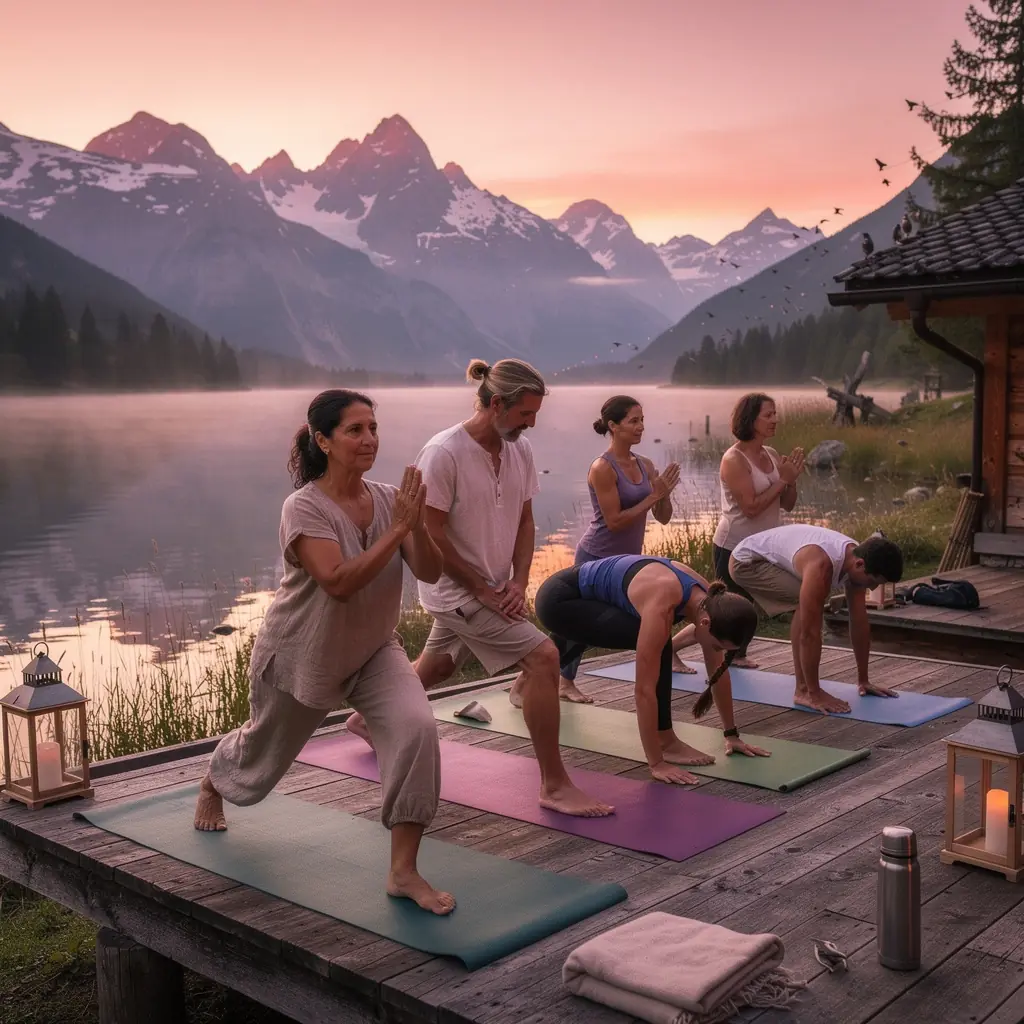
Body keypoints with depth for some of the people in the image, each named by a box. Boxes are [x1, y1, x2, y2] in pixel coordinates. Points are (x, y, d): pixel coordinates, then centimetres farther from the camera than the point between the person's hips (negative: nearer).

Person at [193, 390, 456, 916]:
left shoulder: (388, 499, -9)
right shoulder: (304, 507, -24)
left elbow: (430, 572, -16)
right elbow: (339, 582, -36)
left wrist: (417, 523, -34)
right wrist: (397, 528, -37)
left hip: (372, 652, 3)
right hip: (300, 656, -3)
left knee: (416, 729, -25)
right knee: (261, 757, 21)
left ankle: (404, 872, -15)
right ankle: (212, 784, 61)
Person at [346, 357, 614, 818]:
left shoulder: (519, 450, 0)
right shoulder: (444, 453, -21)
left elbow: (524, 520, 8)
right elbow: (430, 533, -19)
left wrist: (518, 582, -4)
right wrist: (482, 589, -16)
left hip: (494, 587, 8)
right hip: (456, 588, -8)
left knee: (435, 667, 25)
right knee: (542, 656, -18)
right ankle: (555, 785, -9)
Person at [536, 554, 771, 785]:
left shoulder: (709, 601, -14)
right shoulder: (661, 607, -37)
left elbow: (719, 671, -1)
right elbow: (645, 689, -34)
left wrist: (732, 734, 4)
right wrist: (656, 763, -30)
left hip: (585, 596, 8)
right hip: (559, 598, -8)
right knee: (656, 645, -23)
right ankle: (665, 741, -9)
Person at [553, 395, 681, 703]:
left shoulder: (645, 465, 3)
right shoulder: (602, 468, -17)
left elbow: (663, 517, 4)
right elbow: (614, 521, -22)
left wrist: (664, 492, -15)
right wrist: (653, 496, -20)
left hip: (629, 558, 8)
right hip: (598, 559, -7)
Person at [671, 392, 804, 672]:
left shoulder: (772, 455, 4)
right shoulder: (734, 460, -18)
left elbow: (788, 505, 9)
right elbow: (751, 507, -24)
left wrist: (791, 479, -9)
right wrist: (782, 480, -19)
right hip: (734, 548, -7)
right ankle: (670, 647, 11)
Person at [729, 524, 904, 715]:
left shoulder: (857, 557, -12)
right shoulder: (821, 566, -38)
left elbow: (860, 622, -4)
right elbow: (809, 633, -33)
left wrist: (863, 680, 2)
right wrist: (814, 694, -28)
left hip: (772, 556, 9)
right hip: (746, 560, -9)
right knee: (806, 605, -24)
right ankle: (803, 691, -15)